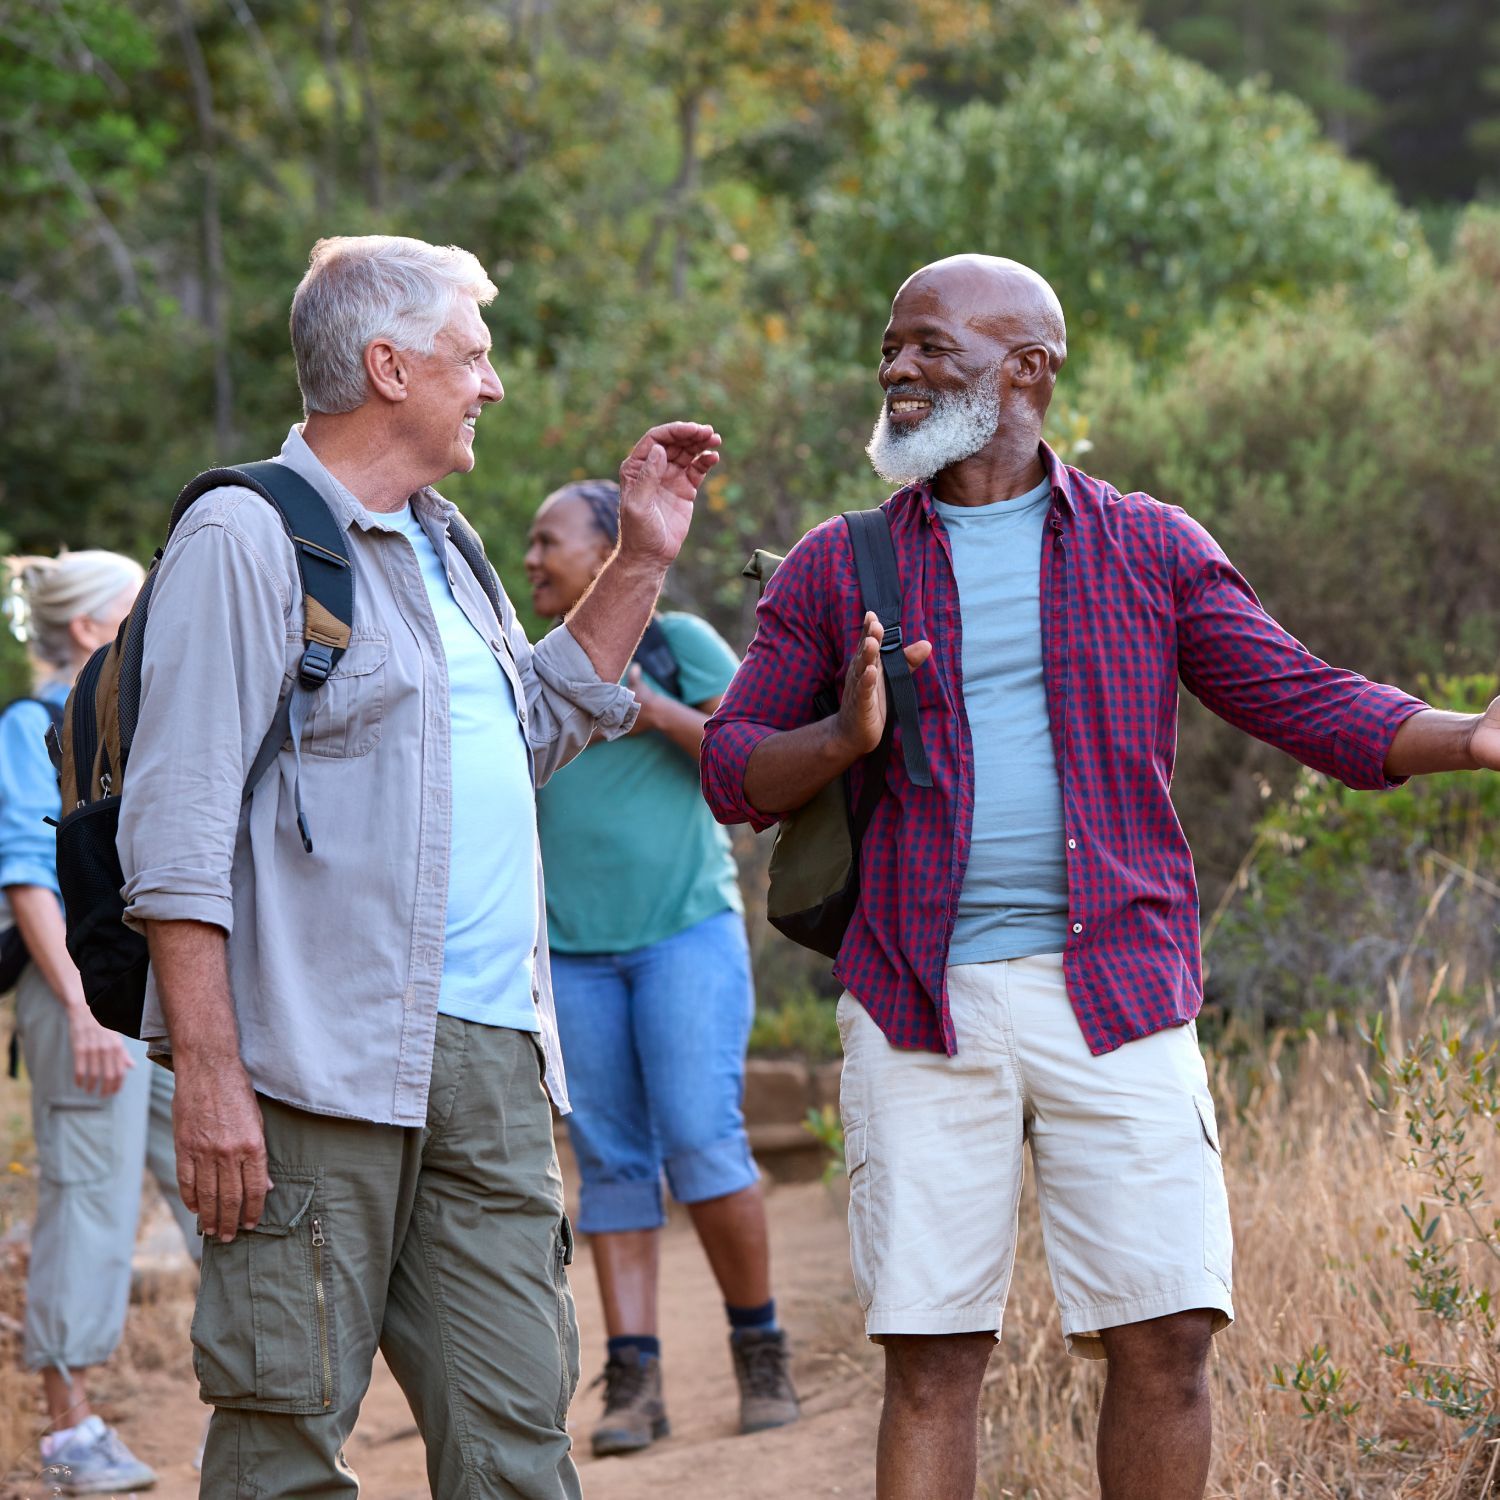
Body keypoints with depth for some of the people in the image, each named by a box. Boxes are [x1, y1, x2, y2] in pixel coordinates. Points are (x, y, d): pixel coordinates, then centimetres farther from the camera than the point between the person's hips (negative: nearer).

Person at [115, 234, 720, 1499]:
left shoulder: (439, 545, 20)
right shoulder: (248, 537, -6)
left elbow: (537, 727, 33)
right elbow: (179, 830, -12)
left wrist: (640, 562, 24)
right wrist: (207, 1071, -19)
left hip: (490, 1060, 8)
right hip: (318, 1062, -8)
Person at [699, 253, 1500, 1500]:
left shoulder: (1151, 550, 8)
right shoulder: (837, 569, 9)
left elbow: (1309, 704, 5)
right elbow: (733, 770, 10)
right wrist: (846, 739, -12)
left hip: (1116, 1003, 0)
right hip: (920, 1011, 0)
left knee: (1165, 1336, -5)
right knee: (931, 1355, 0)